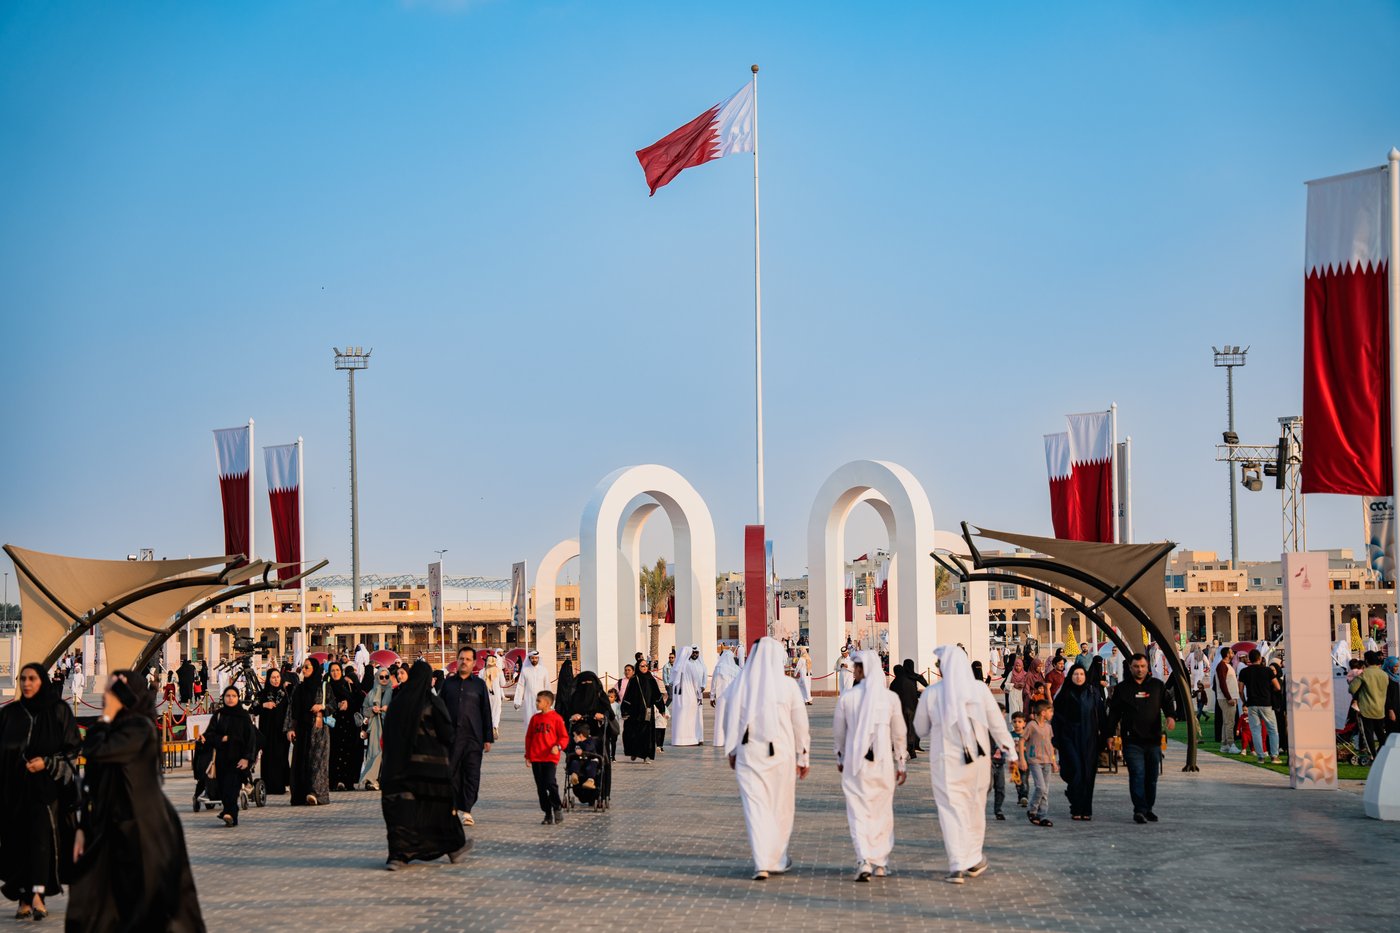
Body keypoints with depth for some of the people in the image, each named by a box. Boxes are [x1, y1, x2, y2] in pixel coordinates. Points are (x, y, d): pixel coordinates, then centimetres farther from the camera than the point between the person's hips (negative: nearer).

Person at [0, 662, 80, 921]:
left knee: (41, 835, -14)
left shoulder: (58, 711, 1)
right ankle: (24, 898, 5)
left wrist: (47, 763, -14)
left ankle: (37, 894, -20)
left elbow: (73, 748, 1)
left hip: (47, 785, -3)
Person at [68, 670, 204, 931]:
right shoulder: (114, 729, 12)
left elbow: (94, 751, -25)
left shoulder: (140, 728, -13)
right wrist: (83, 828, 11)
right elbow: (91, 787, 13)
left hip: (139, 831, -8)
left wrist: (107, 716, -12)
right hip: (109, 831, 8)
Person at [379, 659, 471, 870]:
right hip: (431, 763, -2)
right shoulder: (433, 703, -9)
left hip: (399, 763, 2)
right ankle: (453, 847, 28)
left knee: (402, 806, 0)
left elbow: (387, 736, 7)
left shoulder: (397, 702, 3)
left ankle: (398, 854, -12)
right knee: (438, 803, 13)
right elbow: (446, 734, -8)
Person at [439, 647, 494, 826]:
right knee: (451, 773, 1)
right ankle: (453, 808, 10)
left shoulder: (479, 684, 8)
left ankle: (466, 810, -2)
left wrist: (488, 738, 4)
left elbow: (486, 712, 9)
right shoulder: (448, 683, 11)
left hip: (473, 737, -1)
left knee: (471, 774, -5)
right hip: (451, 736, 1)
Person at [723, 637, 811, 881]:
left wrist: (731, 752, 18)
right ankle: (777, 860, 25)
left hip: (748, 754, 1)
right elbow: (800, 724, -1)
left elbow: (730, 721, 5)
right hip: (781, 753, 0)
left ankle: (762, 864, -10)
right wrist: (802, 757, 9)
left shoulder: (740, 684, -2)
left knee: (755, 807, 1)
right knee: (781, 808, 15)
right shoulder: (788, 685, -6)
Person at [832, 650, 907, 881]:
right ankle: (881, 862, 19)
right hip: (883, 762, 1)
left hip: (855, 763, -1)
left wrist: (840, 758, 20)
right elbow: (899, 734, 2)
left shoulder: (846, 698, -5)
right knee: (882, 812, 14)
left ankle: (863, 861, -13)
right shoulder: (890, 697, -2)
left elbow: (838, 732, 5)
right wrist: (901, 764, 13)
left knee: (859, 812, 2)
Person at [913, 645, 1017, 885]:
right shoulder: (980, 689, -6)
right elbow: (997, 723, -1)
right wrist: (1010, 751, 10)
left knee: (951, 810, 0)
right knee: (975, 808, 17)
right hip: (977, 758, 2)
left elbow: (921, 729, 4)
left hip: (945, 760, -2)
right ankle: (974, 860, 28)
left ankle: (957, 866, -8)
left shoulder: (931, 694, -8)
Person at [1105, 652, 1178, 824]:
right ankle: (1139, 810, -14)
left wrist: (1170, 716, -13)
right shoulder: (1123, 688, 7)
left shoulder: (1157, 685, 10)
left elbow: (1168, 701, 8)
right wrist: (1110, 734, 3)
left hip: (1153, 740, 2)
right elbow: (1114, 713, 9)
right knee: (1137, 775, -12)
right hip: (1132, 741, -2)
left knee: (1152, 776, 9)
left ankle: (1148, 809, 21)